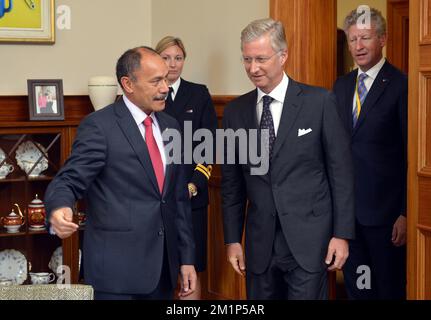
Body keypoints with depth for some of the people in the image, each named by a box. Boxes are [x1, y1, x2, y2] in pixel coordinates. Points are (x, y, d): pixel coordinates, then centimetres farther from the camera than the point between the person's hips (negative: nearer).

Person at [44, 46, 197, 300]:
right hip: (117, 269, -6)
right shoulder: (99, 126, -9)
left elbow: (179, 198, 14)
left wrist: (187, 258, 12)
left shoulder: (171, 126, 11)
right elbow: (69, 181, -13)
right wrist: (59, 209, -36)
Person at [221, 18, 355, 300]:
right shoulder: (235, 111, 6)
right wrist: (232, 239, 7)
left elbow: (341, 171, -3)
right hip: (260, 244, 3)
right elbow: (232, 182, 10)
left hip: (308, 240, -3)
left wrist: (342, 234, -6)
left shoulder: (319, 102, -4)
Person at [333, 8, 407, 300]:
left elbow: (412, 154, -11)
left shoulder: (401, 86, -10)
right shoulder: (341, 86, 10)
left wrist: (406, 213, -13)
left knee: (389, 287, 7)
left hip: (384, 208, -6)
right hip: (345, 205, 6)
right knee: (355, 285, 15)